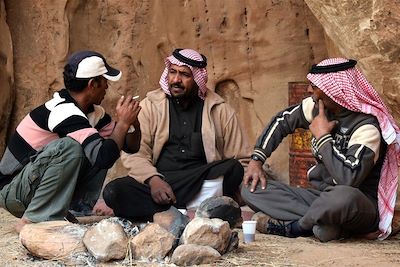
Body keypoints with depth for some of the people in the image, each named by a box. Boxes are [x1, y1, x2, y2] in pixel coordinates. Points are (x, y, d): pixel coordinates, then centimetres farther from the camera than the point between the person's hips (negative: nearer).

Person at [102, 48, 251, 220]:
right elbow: (134, 153, -1)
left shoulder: (221, 111, 10)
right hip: (159, 181, 0)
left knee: (233, 169, -29)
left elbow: (240, 160, 9)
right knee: (113, 192, -27)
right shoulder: (150, 106, 9)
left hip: (203, 184, 0)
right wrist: (153, 179, -20)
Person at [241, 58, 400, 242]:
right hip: (320, 197, 7)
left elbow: (349, 178, -35)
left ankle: (291, 227, -15)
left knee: (344, 197, -44)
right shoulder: (317, 107, -1)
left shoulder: (367, 126, -22)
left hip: (359, 206, -7)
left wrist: (322, 136, -22)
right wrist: (256, 160, 4)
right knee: (251, 189, -6)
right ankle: (324, 223, -18)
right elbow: (283, 120, 15)